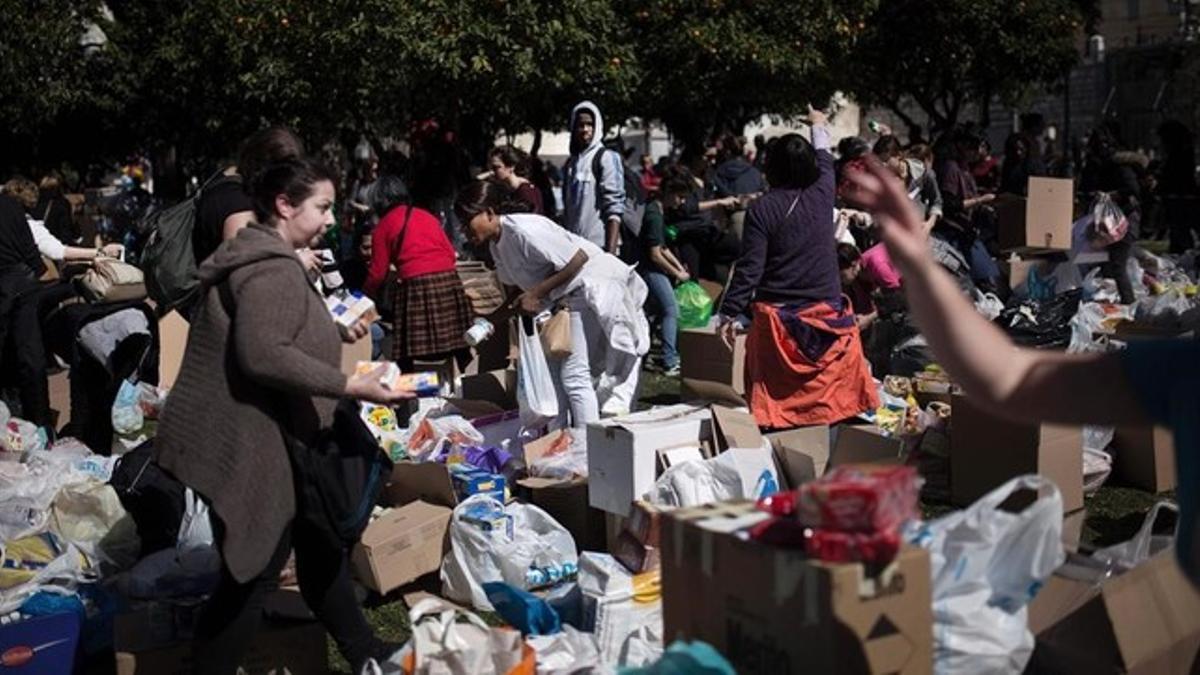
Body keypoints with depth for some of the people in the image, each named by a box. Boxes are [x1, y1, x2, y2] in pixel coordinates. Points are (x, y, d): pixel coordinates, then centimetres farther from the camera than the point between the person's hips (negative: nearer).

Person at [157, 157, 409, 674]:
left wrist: (336, 334, 20)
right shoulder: (272, 269, -20)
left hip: (266, 437, 12)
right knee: (252, 573, -1)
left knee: (321, 547, 19)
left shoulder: (260, 258, 15)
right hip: (246, 443, -12)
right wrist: (352, 386, -30)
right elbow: (263, 355, -31)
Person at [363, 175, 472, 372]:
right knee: (459, 344, 9)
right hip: (449, 280, 4)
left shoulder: (383, 226, 10)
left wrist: (365, 297, 26)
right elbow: (451, 254, 19)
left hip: (415, 285, -4)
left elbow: (378, 273, 10)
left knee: (407, 353, -1)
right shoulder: (427, 216, 21)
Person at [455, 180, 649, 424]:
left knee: (574, 374, -12)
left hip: (592, 290, -10)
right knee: (556, 372, 15)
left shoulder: (524, 230, -26)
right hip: (566, 298, 10)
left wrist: (536, 293, -24)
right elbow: (519, 289, 14)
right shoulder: (497, 244, 4)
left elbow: (578, 258, -26)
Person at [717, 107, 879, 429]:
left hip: (777, 318, -2)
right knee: (834, 392, 6)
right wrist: (820, 127, 43)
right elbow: (825, 160, 23)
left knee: (774, 398, 4)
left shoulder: (761, 210, -7)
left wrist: (730, 314, -3)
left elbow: (749, 267, -10)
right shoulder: (822, 195, 1)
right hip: (827, 312, 2)